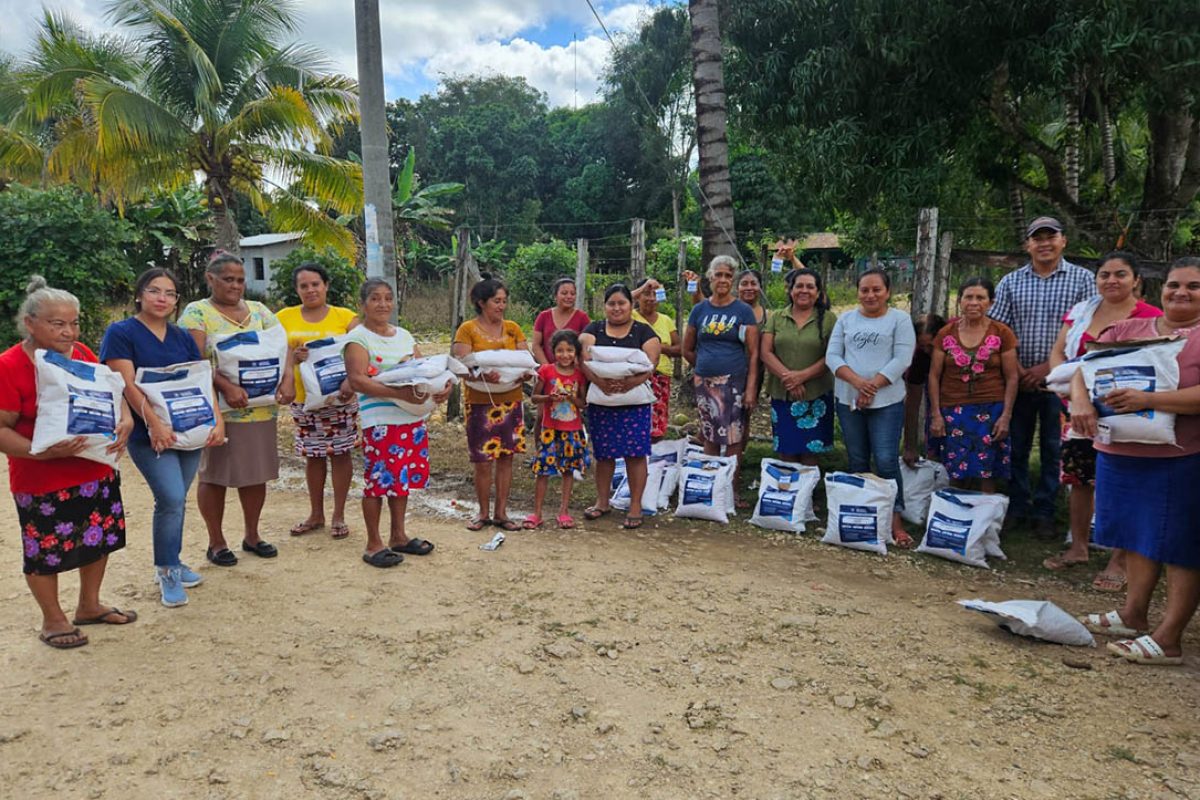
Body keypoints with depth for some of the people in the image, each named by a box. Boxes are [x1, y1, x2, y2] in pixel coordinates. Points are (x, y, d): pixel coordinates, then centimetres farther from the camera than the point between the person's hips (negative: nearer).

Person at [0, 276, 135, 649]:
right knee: (45, 550, 9)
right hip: (41, 481, -6)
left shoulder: (81, 353, 0)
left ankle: (89, 606, 39)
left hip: (97, 471, 6)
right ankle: (53, 621, 30)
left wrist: (125, 420, -10)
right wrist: (42, 452, -30)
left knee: (100, 538, 18)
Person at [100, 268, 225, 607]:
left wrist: (217, 420, -5)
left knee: (175, 500, 12)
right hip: (150, 435, -5)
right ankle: (166, 571, 7)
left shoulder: (183, 337, 11)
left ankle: (171, 563, 28)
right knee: (171, 499, -12)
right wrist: (154, 424, -23)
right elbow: (127, 384, -13)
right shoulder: (120, 333, -4)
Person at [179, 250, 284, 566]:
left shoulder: (258, 310, 13)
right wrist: (226, 387, -27)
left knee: (257, 472, 10)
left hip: (260, 407, 5)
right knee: (214, 474, 5)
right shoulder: (197, 312, -2)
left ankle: (251, 535, 26)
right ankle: (216, 542, 18)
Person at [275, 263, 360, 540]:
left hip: (340, 397, -2)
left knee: (340, 453, 4)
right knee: (313, 455, 12)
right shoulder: (285, 318, 5)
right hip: (304, 398, 2)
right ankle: (316, 514, 27)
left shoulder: (345, 317, -1)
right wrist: (292, 358, -21)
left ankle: (338, 515, 17)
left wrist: (350, 383, -23)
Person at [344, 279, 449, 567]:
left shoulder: (404, 335, 14)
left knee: (403, 478, 14)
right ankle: (374, 545, 13)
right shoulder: (358, 338, -7)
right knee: (379, 480, -1)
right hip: (380, 422, -7)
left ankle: (398, 536, 28)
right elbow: (357, 380, -19)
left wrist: (442, 386, -8)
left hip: (412, 418, 7)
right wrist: (401, 393, -29)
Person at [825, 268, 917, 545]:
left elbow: (901, 359, -8)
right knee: (857, 460, 11)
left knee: (886, 460, -8)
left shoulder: (899, 320, 1)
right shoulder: (846, 319, 10)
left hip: (886, 401, -3)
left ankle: (895, 518, 0)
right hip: (848, 400, 4)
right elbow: (832, 356, 1)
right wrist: (856, 380, -15)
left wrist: (872, 386, -16)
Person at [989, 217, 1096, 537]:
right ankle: (1017, 507, 21)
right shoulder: (1011, 281, 6)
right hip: (1018, 379, 2)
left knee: (1054, 450, 5)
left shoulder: (1082, 279, 1)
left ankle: (1044, 512, 17)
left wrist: (1049, 367, -11)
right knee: (1016, 447, 8)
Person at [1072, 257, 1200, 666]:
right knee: (1138, 537, 17)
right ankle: (1133, 616, 30)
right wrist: (1081, 400, -17)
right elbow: (1086, 368, 3)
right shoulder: (1127, 330, 10)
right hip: (1121, 452, 5)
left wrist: (1148, 400, -28)